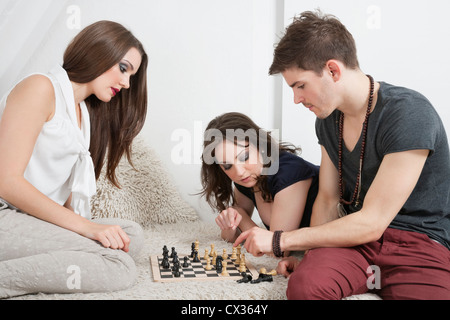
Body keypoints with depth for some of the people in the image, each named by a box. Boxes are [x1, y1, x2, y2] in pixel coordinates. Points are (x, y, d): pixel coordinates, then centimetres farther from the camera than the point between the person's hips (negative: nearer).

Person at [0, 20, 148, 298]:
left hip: (37, 221, 9)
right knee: (120, 268, -22)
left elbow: (67, 192, 14)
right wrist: (84, 225, -16)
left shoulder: (86, 115, 23)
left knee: (131, 234, -13)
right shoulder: (40, 88, -4)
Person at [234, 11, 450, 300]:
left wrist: (279, 240, -12)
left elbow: (371, 223, -17)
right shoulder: (328, 119, 8)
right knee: (304, 283, -30)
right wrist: (310, 257, -3)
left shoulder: (410, 115, -17)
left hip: (423, 243, -3)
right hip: (358, 238, 3)